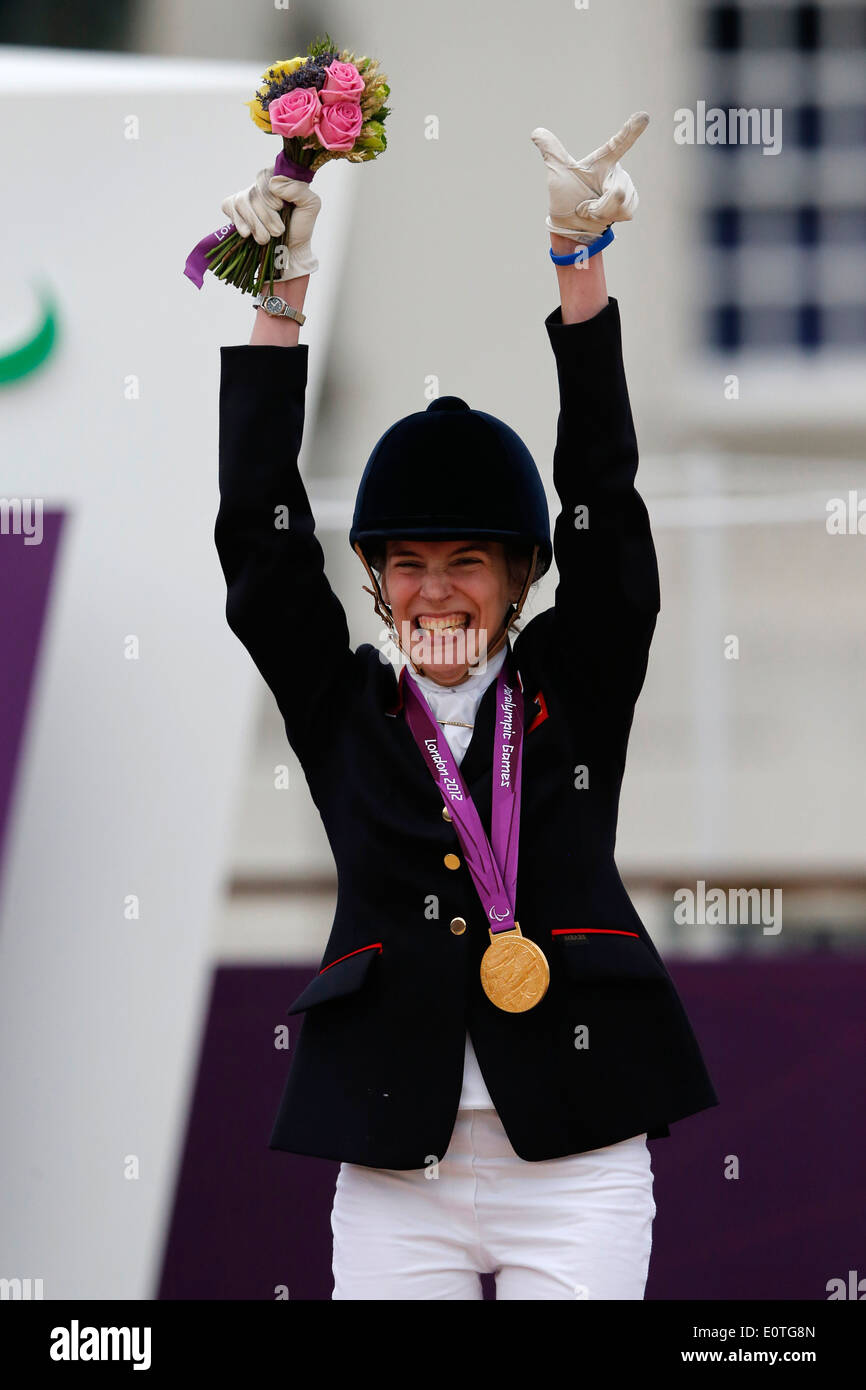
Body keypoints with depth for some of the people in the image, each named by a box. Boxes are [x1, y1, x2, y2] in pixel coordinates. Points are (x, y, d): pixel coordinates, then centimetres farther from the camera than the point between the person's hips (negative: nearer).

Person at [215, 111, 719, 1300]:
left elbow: (605, 500, 0)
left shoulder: (573, 692, 9)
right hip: (394, 1178, 1)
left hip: (574, 1168, -1)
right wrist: (282, 296, -2)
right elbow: (260, 530, 5)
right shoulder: (342, 711, 12)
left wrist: (580, 265, -10)